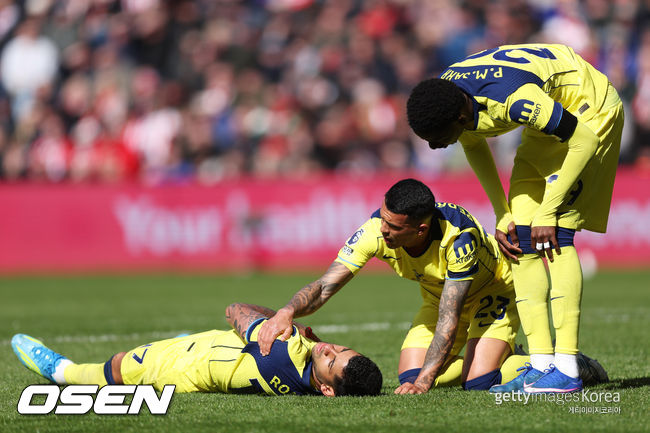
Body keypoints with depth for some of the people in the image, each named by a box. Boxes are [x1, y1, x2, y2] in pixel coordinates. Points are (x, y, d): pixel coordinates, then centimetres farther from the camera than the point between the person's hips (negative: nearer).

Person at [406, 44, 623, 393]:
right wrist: (502, 217, 3)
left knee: (554, 234, -19)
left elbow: (583, 141, -28)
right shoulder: (443, 101, -16)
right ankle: (541, 364, -1)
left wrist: (547, 213, -25)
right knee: (522, 240, -3)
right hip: (547, 124, 8)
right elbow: (474, 147, 7)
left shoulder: (512, 99, -40)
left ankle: (566, 369, -20)